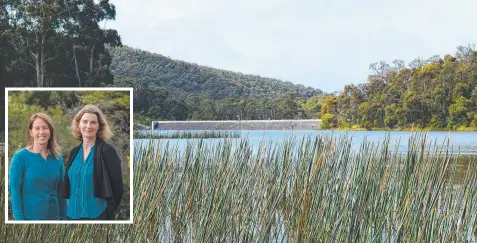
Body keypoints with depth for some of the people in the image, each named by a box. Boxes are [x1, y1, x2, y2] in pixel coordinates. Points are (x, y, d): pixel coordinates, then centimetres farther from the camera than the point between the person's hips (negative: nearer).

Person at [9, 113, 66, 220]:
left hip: (53, 216, 4)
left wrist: (63, 217, 6)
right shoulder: (20, 157, -4)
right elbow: (14, 189, -7)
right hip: (29, 216, -4)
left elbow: (61, 191, 11)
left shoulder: (58, 159, 7)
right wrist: (19, 218, -14)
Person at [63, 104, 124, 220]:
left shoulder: (107, 151, -7)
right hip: (73, 213, 6)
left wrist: (107, 211, -4)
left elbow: (117, 187, -7)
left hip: (97, 214, -6)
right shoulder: (74, 152, 11)